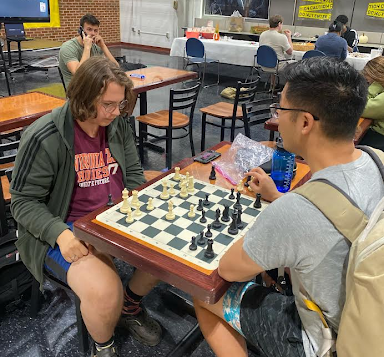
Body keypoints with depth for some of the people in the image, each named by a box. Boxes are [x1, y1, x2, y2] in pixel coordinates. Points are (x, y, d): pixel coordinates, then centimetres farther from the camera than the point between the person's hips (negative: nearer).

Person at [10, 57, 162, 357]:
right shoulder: (44, 138, -18)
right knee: (104, 292, -29)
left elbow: (134, 174, 9)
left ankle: (130, 306, 20)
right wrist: (60, 233, -27)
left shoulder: (118, 125, -1)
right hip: (66, 230, -6)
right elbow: (24, 201, -12)